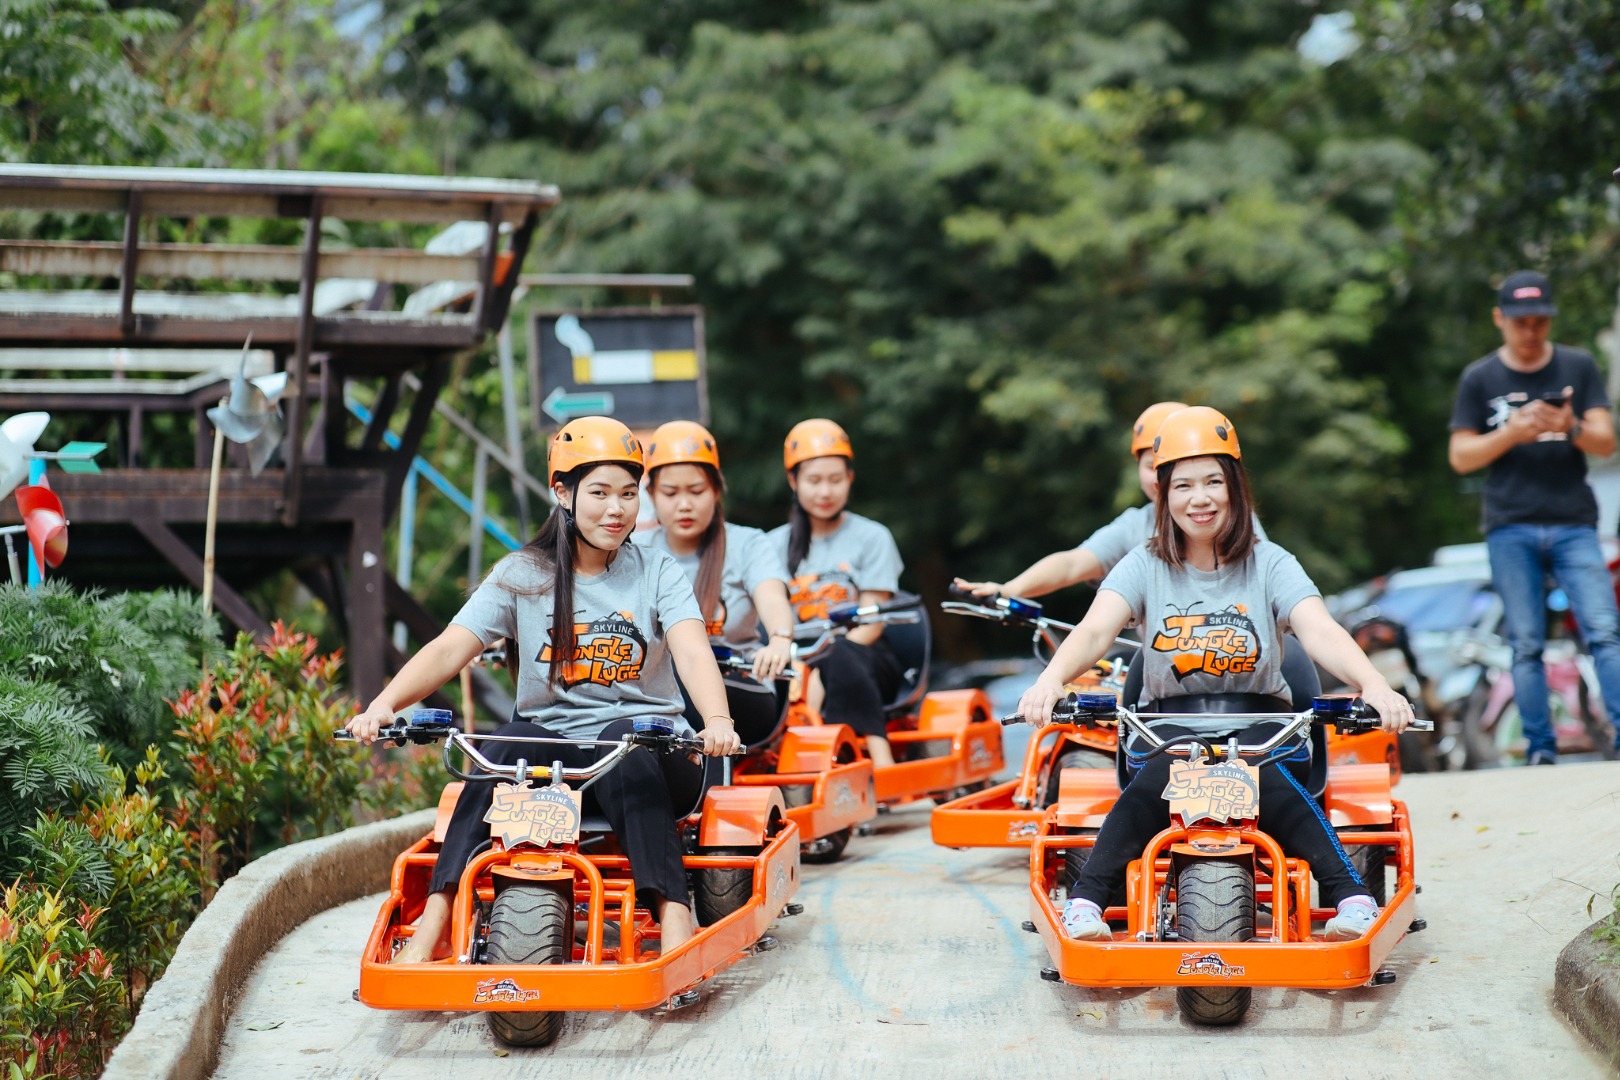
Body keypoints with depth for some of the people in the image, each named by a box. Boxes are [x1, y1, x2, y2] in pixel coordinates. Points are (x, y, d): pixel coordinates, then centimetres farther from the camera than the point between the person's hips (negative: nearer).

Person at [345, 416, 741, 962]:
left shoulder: (656, 571, 4)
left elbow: (693, 652, -14)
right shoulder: (522, 575, 5)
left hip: (648, 751, -1)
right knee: (511, 744, -31)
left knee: (624, 739, -34)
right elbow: (448, 650, -6)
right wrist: (383, 704, -26)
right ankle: (432, 927, -37)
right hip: (552, 745, 1)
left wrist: (716, 721, -36)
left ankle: (674, 923, -44)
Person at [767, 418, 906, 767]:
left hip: (864, 662, -2)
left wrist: (820, 671, -19)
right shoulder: (776, 544, 15)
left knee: (838, 656, -38)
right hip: (798, 661, 2)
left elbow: (870, 624, -3)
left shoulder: (872, 538, 6)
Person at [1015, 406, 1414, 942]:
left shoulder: (1270, 565, 0)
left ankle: (1352, 899, -37)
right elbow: (1095, 630, -15)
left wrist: (1373, 683, -38)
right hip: (1169, 723, 0)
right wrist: (1051, 679, -38)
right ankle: (1085, 903, -35)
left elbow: (1321, 632, -16)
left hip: (1258, 722, 0)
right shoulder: (1145, 567, 2)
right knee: (1157, 778, -33)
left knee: (1267, 778, -34)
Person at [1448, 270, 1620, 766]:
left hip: (1573, 524, 0)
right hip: (1510, 529, 0)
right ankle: (1540, 750, -1)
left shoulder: (1578, 367, 10)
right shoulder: (1480, 379, 8)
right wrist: (1512, 432, -12)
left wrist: (1571, 428, -17)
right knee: (1527, 645, -3)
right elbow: (1461, 457, 5)